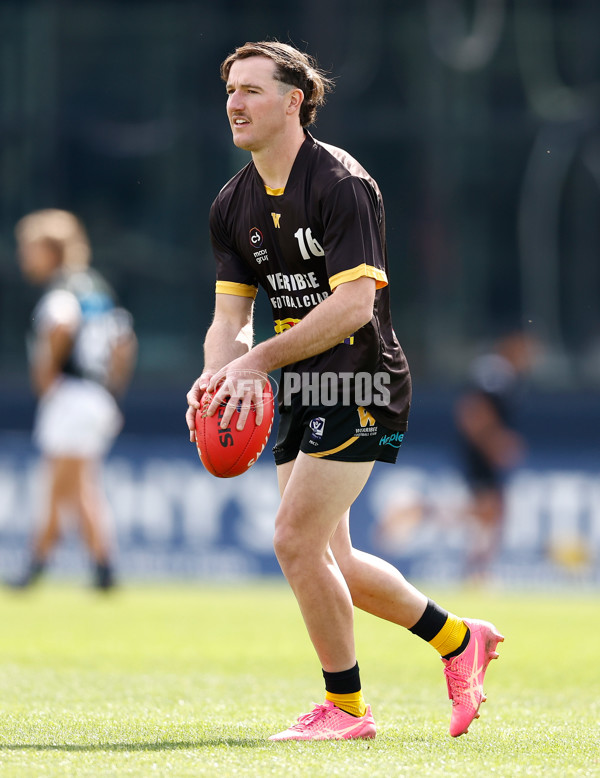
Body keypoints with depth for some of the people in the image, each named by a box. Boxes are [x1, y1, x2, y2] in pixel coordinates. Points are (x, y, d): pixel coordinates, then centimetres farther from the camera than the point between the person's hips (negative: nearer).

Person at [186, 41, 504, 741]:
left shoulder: (341, 184, -17)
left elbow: (354, 303, -24)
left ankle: (345, 708, 1)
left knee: (296, 540, -13)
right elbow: (231, 315, 6)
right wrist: (217, 377, -16)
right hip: (302, 396, 8)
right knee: (326, 560, 10)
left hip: (361, 385, -8)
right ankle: (458, 638, 30)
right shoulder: (232, 205, 7)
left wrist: (260, 360, -27)